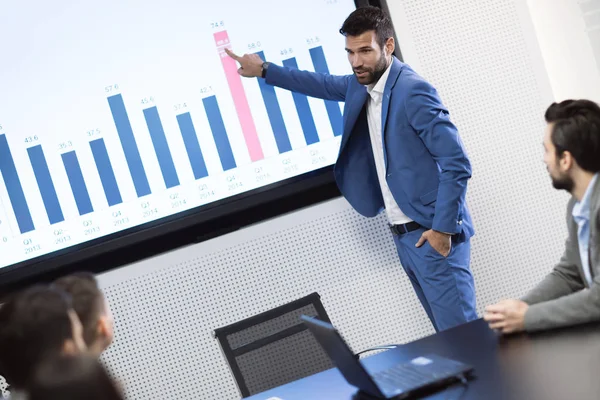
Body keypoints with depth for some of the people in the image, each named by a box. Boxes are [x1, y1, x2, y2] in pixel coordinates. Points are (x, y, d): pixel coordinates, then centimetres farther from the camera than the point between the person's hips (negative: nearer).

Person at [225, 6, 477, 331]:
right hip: (404, 235, 8)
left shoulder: (414, 92, -16)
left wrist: (443, 228, -19)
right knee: (446, 331, 12)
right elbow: (323, 85, 30)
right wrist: (264, 70, 30)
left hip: (432, 233, -8)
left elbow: (457, 164, -18)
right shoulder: (361, 85, 9)